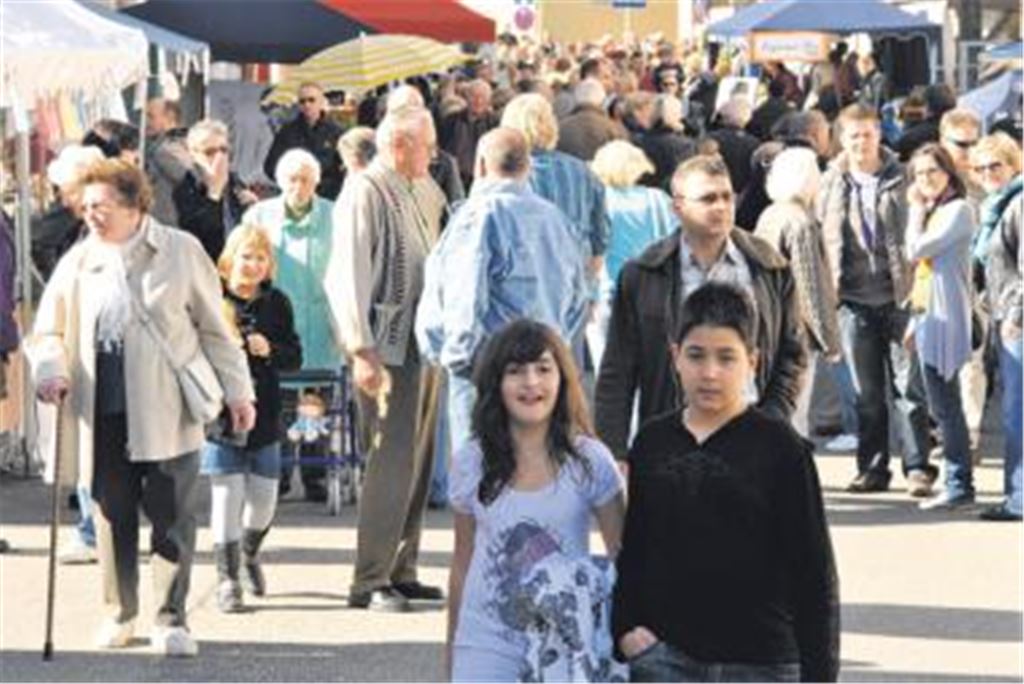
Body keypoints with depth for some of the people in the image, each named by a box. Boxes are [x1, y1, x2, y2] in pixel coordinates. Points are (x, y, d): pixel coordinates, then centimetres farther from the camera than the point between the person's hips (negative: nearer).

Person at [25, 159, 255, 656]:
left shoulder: (180, 252, 2)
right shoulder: (78, 262, 7)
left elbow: (215, 328, 7)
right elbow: (47, 332, 12)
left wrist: (236, 391, 6)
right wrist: (50, 371, -9)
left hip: (168, 414, -2)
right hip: (102, 415, 2)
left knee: (172, 519, -3)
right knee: (113, 517, 8)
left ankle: (171, 620, 6)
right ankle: (119, 614, 24)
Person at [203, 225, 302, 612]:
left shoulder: (276, 304, 6)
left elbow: (295, 358, 7)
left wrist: (269, 351, -11)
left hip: (265, 417, 4)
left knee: (263, 501, 9)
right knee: (227, 497, -5)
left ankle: (250, 555, 38)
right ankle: (227, 579, 4)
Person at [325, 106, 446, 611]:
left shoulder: (421, 190, 15)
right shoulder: (365, 194, -11)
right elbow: (349, 275, -16)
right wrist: (362, 350, -22)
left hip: (425, 338, 9)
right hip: (388, 346, -9)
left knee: (417, 459, 11)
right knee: (392, 461, -9)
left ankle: (400, 571, 19)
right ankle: (370, 581, -5)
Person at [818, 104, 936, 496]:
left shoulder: (901, 181, 1)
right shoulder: (832, 185, 8)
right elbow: (822, 239, 10)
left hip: (897, 297, -2)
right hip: (854, 300, 2)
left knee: (907, 384, -4)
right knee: (867, 391, 8)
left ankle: (918, 467, -2)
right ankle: (872, 468, 15)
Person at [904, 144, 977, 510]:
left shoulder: (958, 210, -10)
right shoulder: (933, 213, 18)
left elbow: (915, 251, -15)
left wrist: (916, 210, -3)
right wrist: (915, 321, 18)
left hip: (944, 316, -9)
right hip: (928, 316, 9)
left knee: (944, 405, -8)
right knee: (942, 405, 9)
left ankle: (959, 486, -5)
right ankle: (957, 483, 12)